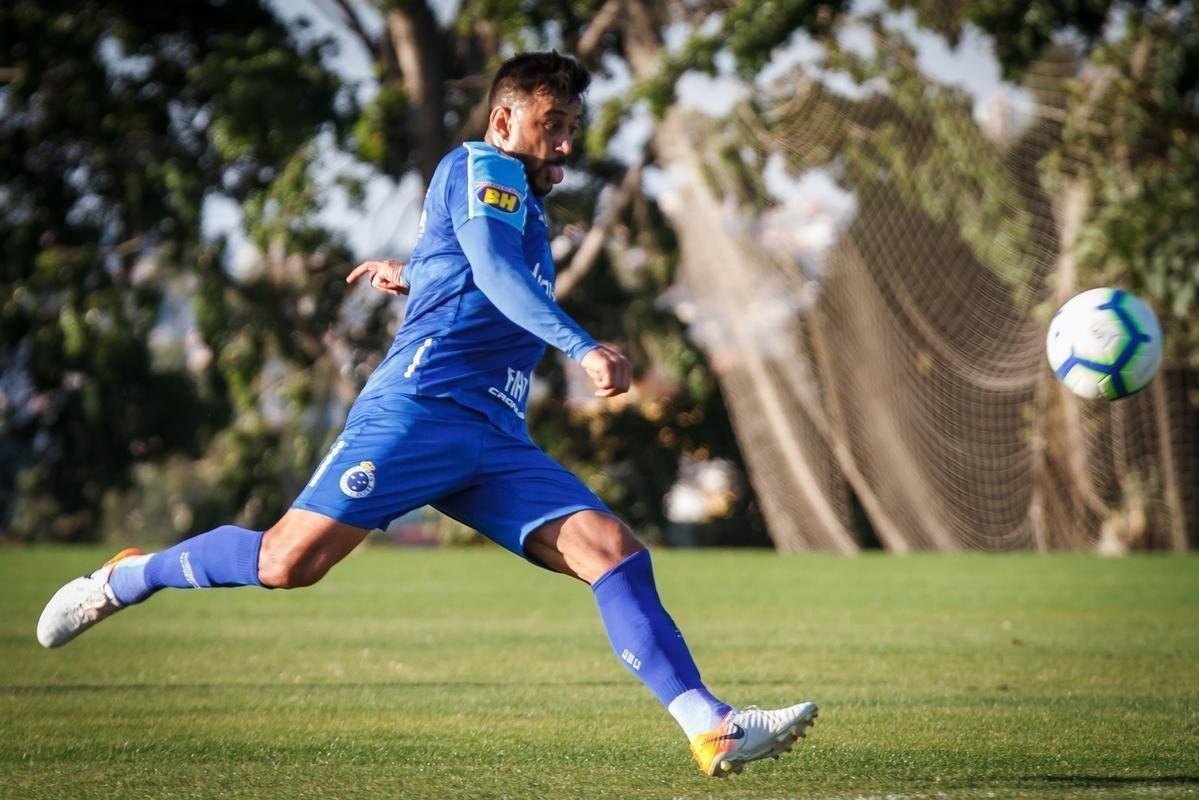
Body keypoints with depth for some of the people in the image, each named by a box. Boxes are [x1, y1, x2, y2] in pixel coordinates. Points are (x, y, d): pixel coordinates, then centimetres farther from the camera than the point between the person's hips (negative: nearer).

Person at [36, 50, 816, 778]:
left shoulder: (526, 205, 27)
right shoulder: (482, 166, 0)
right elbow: (495, 272, -19)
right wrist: (584, 348, -29)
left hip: (498, 441, 8)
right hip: (419, 409, -8)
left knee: (614, 551, -10)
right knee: (292, 559, -15)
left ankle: (713, 728, -20)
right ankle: (125, 578, 9)